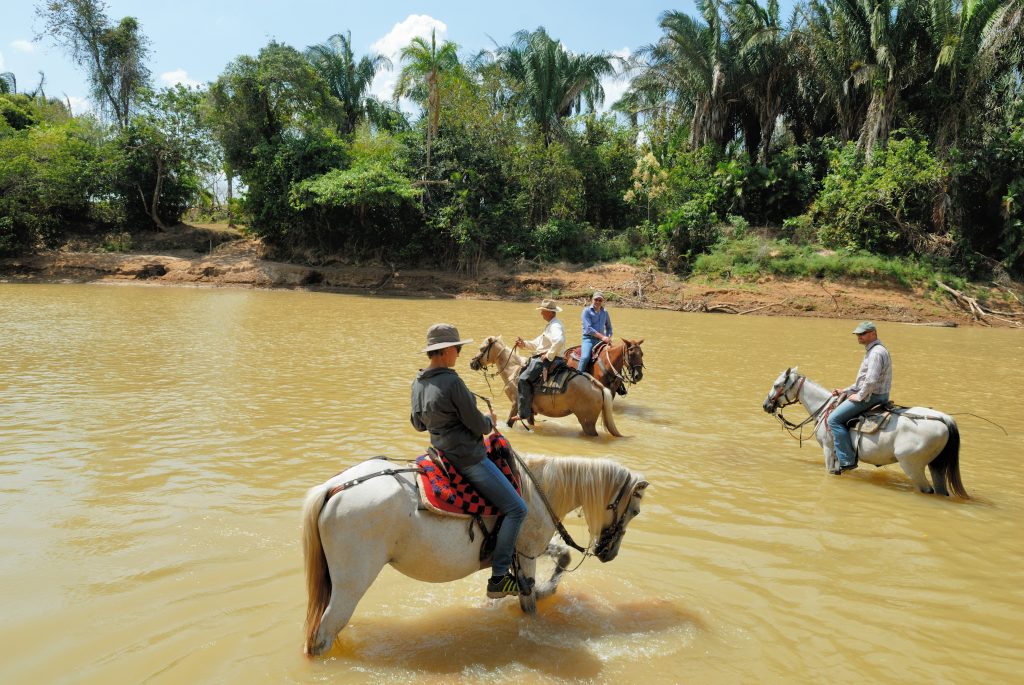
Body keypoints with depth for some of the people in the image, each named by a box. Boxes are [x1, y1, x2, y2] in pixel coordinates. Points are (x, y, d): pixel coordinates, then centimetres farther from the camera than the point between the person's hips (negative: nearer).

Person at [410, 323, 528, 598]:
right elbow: (478, 426, -18)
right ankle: (499, 578, -2)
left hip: (443, 451, 10)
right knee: (516, 509, -3)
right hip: (468, 459, -10)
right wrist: (490, 420, 2)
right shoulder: (452, 382, -24)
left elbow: (418, 423, 16)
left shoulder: (418, 382, 3)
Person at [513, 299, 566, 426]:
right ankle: (530, 408, 21)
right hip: (542, 358, 11)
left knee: (524, 379, -21)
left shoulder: (555, 326, -14)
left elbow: (559, 341, -35)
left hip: (548, 360, -11)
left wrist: (549, 355, -27)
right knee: (522, 372, 20)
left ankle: (524, 414, -21)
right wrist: (524, 344, 9)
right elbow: (538, 344, 25)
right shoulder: (550, 325, 21)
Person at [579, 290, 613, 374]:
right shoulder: (586, 311, -3)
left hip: (601, 340, 5)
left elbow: (609, 327, 23)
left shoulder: (605, 312, 12)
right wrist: (602, 337, -20)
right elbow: (588, 328, -14)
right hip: (589, 339, -5)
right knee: (585, 357, -29)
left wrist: (608, 338, 2)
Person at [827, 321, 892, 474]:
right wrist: (845, 391, 18)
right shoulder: (872, 351, 15)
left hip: (871, 397, -11)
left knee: (834, 419, -13)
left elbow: (870, 381, -31)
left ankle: (847, 460, -12)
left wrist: (859, 396, -17)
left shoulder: (876, 352, -20)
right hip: (876, 396, 11)